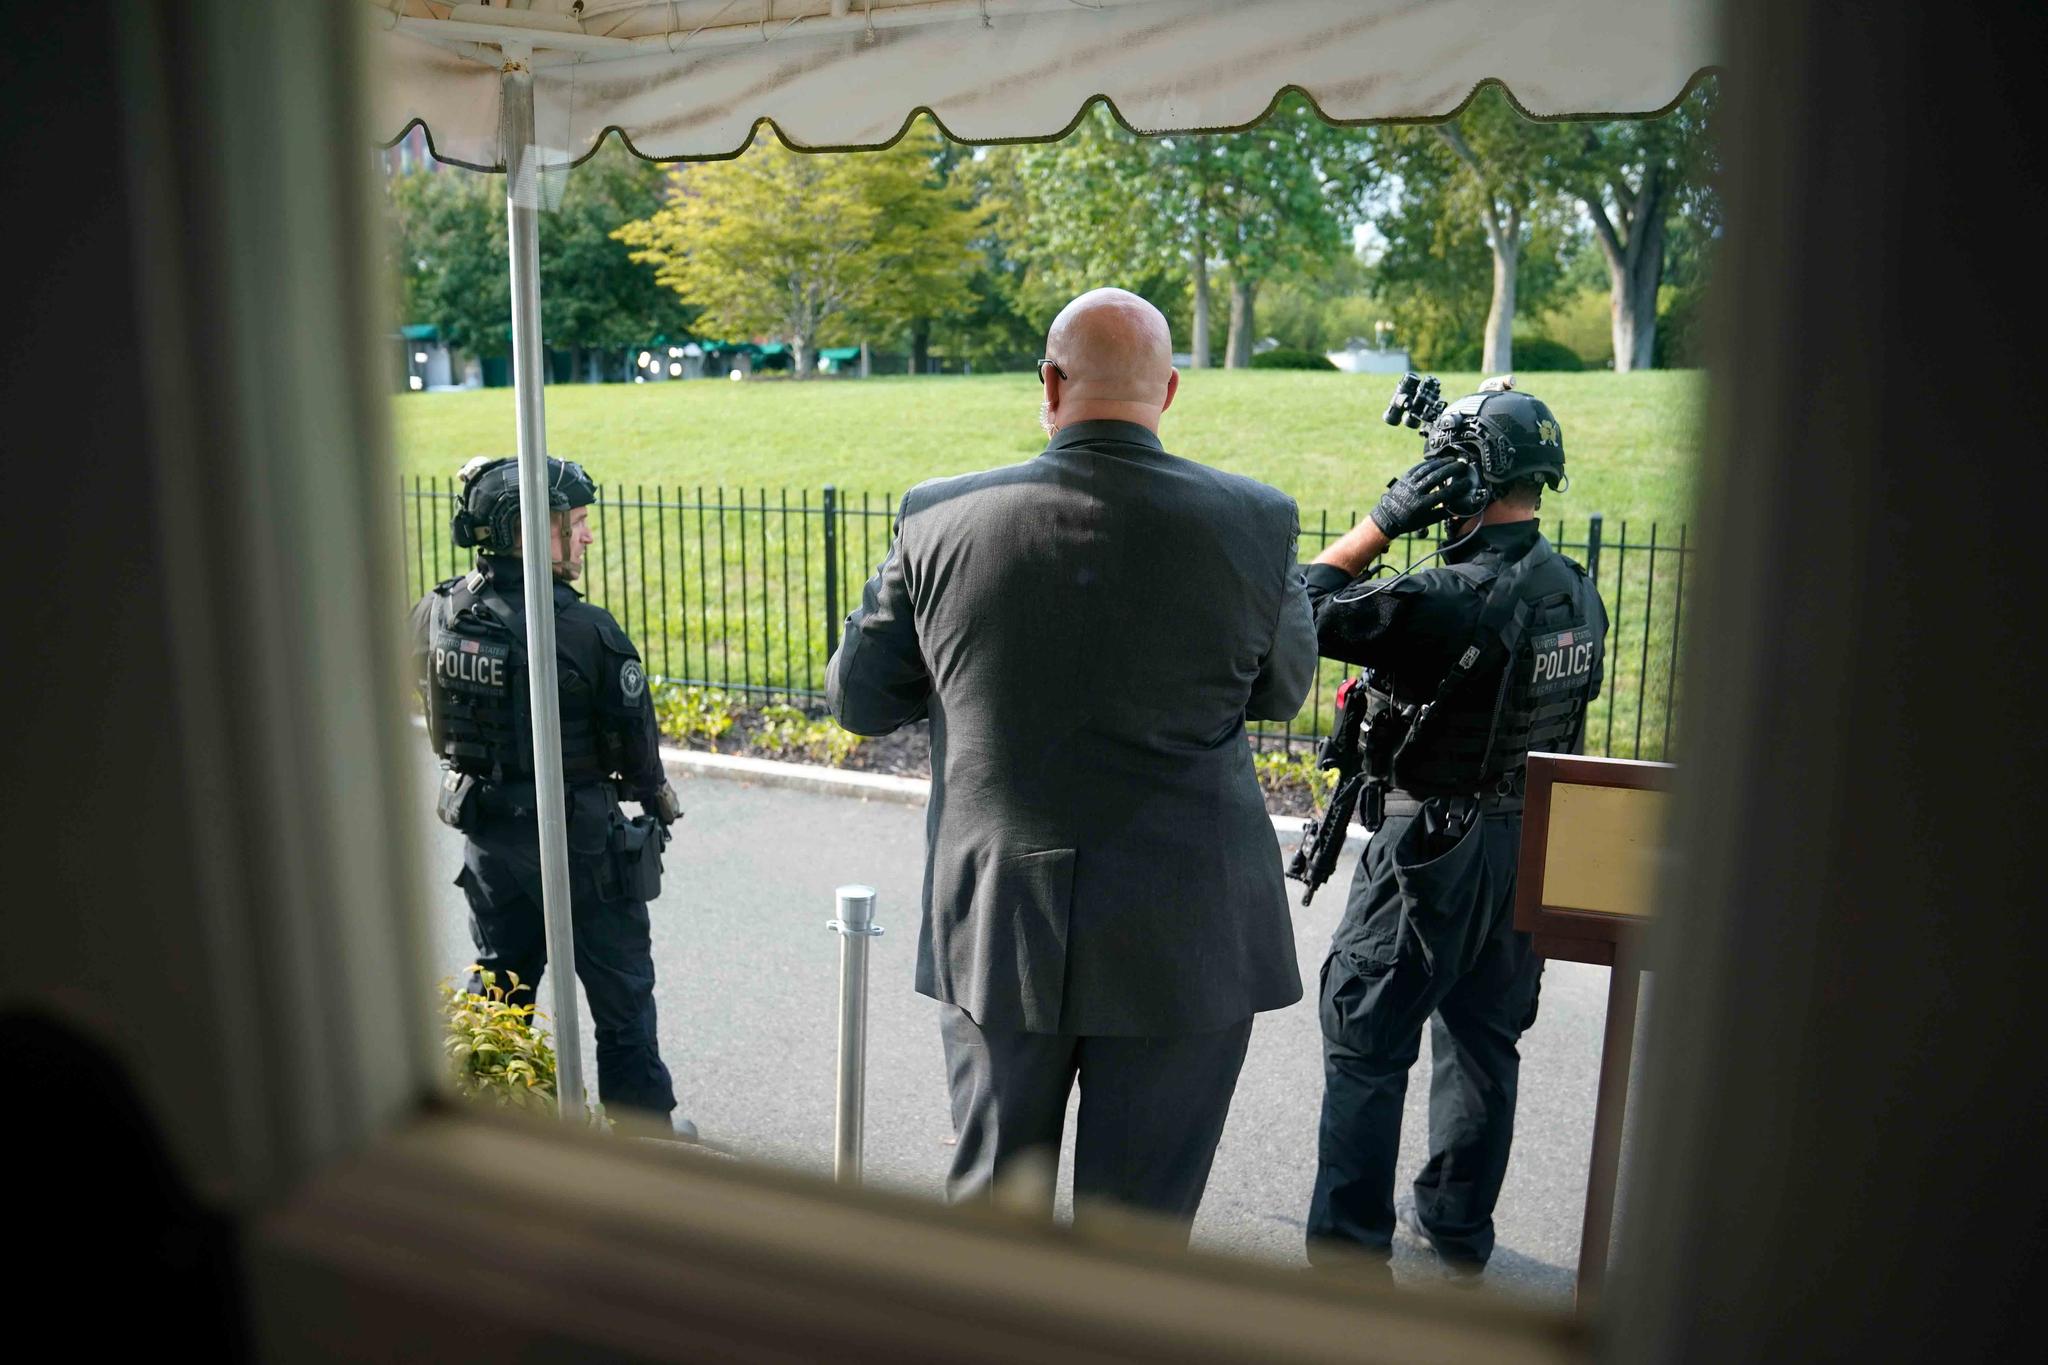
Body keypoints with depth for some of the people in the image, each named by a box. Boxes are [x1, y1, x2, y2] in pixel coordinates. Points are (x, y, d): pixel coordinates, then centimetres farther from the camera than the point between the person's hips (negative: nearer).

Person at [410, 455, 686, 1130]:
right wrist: (656, 799, 5)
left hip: (485, 827, 6)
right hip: (576, 832, -6)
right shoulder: (584, 631, -24)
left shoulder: (437, 612, -4)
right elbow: (634, 739, -14)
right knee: (619, 986, 12)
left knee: (499, 976, 23)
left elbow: (439, 721, 8)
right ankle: (644, 1123, 25)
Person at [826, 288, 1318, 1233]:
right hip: (1185, 941, -1)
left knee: (990, 1199, 22)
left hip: (994, 931, 1)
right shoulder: (1253, 523, -10)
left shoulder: (941, 520, -9)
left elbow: (858, 701, 3)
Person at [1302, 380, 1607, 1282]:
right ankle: (1458, 1228, 35)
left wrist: (1386, 520, -14)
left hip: (1434, 852, -8)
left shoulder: (1450, 599, -25)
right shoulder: (1577, 591, 2)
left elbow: (1305, 611, -20)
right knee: (1484, 1039, 20)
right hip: (1530, 843, 8)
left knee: (1365, 1048, 4)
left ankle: (1351, 1252, 12)